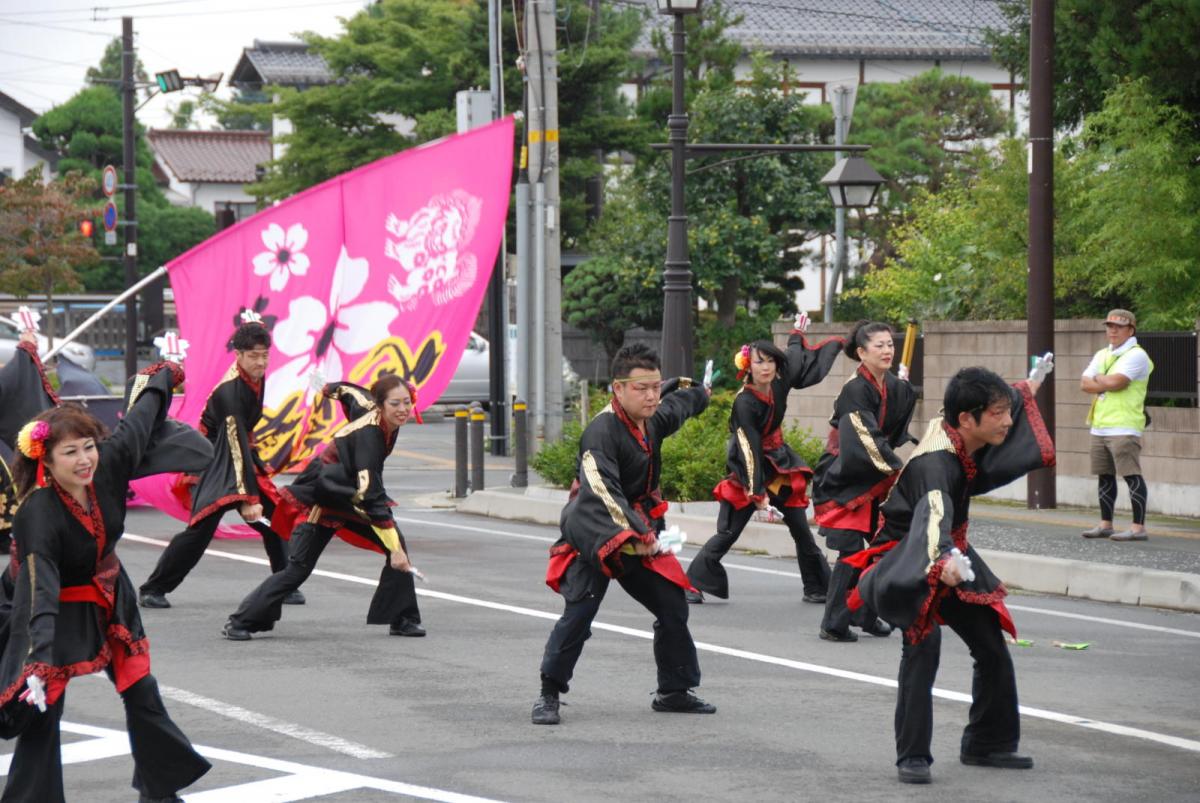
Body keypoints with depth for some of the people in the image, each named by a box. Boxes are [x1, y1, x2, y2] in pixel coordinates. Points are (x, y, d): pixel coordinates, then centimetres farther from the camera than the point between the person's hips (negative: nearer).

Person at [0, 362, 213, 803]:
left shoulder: (108, 465, -19)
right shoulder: (38, 514, -35)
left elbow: (139, 421, 1)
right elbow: (40, 593, -43)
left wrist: (163, 378, 20)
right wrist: (39, 662, -53)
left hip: (111, 601, 7)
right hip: (60, 613, -6)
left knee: (143, 695, 15)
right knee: (42, 712, -11)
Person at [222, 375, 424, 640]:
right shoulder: (368, 435, -33)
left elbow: (348, 391, 12)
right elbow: (371, 496, -37)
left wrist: (332, 389, 36)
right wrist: (393, 548, -40)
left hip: (351, 498, 8)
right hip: (319, 500, -8)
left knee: (398, 547, -6)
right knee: (298, 569, -10)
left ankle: (401, 619, 3)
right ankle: (240, 622, 1)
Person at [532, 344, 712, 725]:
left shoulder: (653, 420, 4)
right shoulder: (602, 432, -23)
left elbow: (678, 404, 31)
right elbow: (603, 494, -33)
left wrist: (699, 394, 53)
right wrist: (633, 536, -42)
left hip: (639, 533, 8)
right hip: (594, 536, -8)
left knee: (673, 606, 6)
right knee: (578, 614, -17)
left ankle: (674, 690, 21)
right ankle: (549, 694, -6)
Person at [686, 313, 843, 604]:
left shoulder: (779, 383, -6)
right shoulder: (744, 403, -22)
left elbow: (798, 361, 18)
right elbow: (749, 449, -24)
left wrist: (798, 335, 36)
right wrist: (757, 493, -26)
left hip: (779, 464, 6)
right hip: (747, 470, -6)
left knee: (802, 530, 4)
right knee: (728, 533, -10)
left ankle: (815, 587, 12)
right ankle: (694, 584, -5)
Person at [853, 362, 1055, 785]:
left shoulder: (968, 444, -5)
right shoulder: (936, 462, -32)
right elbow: (934, 512, -54)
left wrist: (1031, 386, 39)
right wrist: (945, 558, -73)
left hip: (950, 558, 9)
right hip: (908, 561, -9)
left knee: (992, 647, 8)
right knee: (923, 646, -28)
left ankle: (987, 745, 24)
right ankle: (912, 757, -25)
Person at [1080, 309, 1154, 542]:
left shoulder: (1136, 355, -7)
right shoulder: (1101, 355, 18)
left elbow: (1116, 381, -19)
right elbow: (1085, 384, 8)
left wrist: (1098, 378, 0)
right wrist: (1108, 383, -7)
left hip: (1123, 427, -8)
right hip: (1100, 426, 8)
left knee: (1132, 476, -9)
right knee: (1105, 476, 13)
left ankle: (1138, 527, -11)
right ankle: (1105, 524, 20)